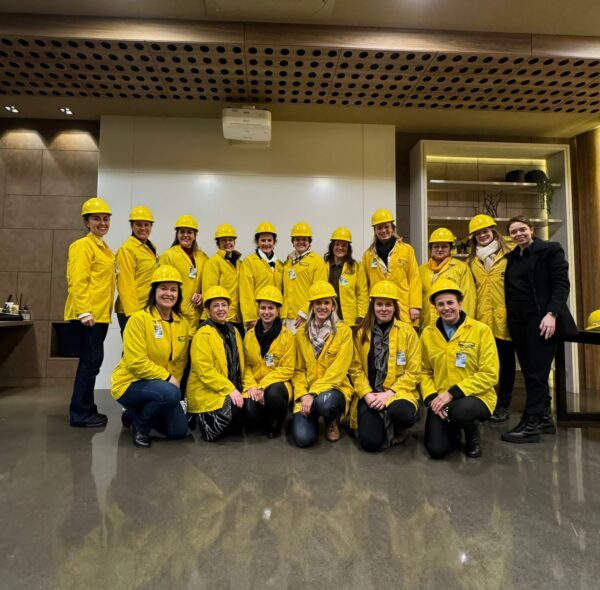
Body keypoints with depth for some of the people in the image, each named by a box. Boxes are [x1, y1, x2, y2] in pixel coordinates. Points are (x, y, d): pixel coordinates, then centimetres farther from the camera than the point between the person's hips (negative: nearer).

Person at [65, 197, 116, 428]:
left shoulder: (105, 249, 18)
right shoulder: (82, 246, -9)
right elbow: (77, 282, -17)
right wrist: (84, 312, -24)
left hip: (101, 315, 9)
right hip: (87, 315, -9)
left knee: (92, 360, 13)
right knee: (91, 360, -7)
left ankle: (85, 409, 23)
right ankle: (80, 413, 4)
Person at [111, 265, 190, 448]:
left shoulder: (183, 323, 0)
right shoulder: (139, 319, -19)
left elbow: (180, 361, 7)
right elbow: (136, 362, -23)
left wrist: (175, 380, -7)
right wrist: (167, 377, -22)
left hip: (164, 384, 7)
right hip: (130, 383, -6)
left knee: (179, 431, 2)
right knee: (171, 393, -34)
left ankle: (137, 413, 25)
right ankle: (140, 426, -4)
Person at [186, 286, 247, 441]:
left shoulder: (233, 331, 11)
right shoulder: (203, 334, -12)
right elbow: (205, 371, -19)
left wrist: (236, 389, 1)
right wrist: (229, 389, -23)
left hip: (233, 390, 7)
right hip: (206, 391, -7)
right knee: (234, 409, -29)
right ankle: (202, 418, 1)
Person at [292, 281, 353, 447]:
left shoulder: (344, 331, -7)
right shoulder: (301, 333, 4)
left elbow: (338, 370, -14)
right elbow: (298, 369, 5)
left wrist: (314, 393, -21)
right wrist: (303, 395, -10)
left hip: (334, 389, -2)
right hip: (307, 392, 2)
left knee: (325, 403, -38)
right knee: (303, 438, -19)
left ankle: (332, 421, 1)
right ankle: (312, 419, 18)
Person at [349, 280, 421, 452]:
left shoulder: (408, 332, -1)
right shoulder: (361, 333, 4)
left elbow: (413, 372, -4)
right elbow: (356, 369, 3)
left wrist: (389, 393, -14)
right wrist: (367, 394, -13)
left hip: (398, 392, -1)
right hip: (370, 395, 1)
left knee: (401, 413, -36)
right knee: (370, 442, -17)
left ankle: (397, 430, 3)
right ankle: (382, 423, 19)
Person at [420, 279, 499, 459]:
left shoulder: (481, 330, -9)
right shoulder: (428, 333, 2)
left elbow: (489, 374, -13)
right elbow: (424, 371, 7)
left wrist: (452, 393, -20)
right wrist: (431, 398, -11)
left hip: (475, 397, -2)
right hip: (441, 400, 3)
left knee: (460, 411, -37)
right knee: (436, 449, -13)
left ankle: (473, 435, 2)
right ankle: (453, 433, 25)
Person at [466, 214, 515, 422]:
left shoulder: (508, 256, 2)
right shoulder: (471, 261, 12)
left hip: (504, 318, -2)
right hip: (480, 320, 3)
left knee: (505, 361, 7)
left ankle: (503, 405, 17)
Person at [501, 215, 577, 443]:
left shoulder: (550, 249, 1)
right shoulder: (512, 257, 17)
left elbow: (561, 283, -8)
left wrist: (552, 314, -20)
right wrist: (509, 319, 8)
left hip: (541, 319, -6)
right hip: (518, 322, 6)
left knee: (536, 373, -7)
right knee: (530, 373, 8)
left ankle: (530, 425, -3)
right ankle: (544, 419, 18)